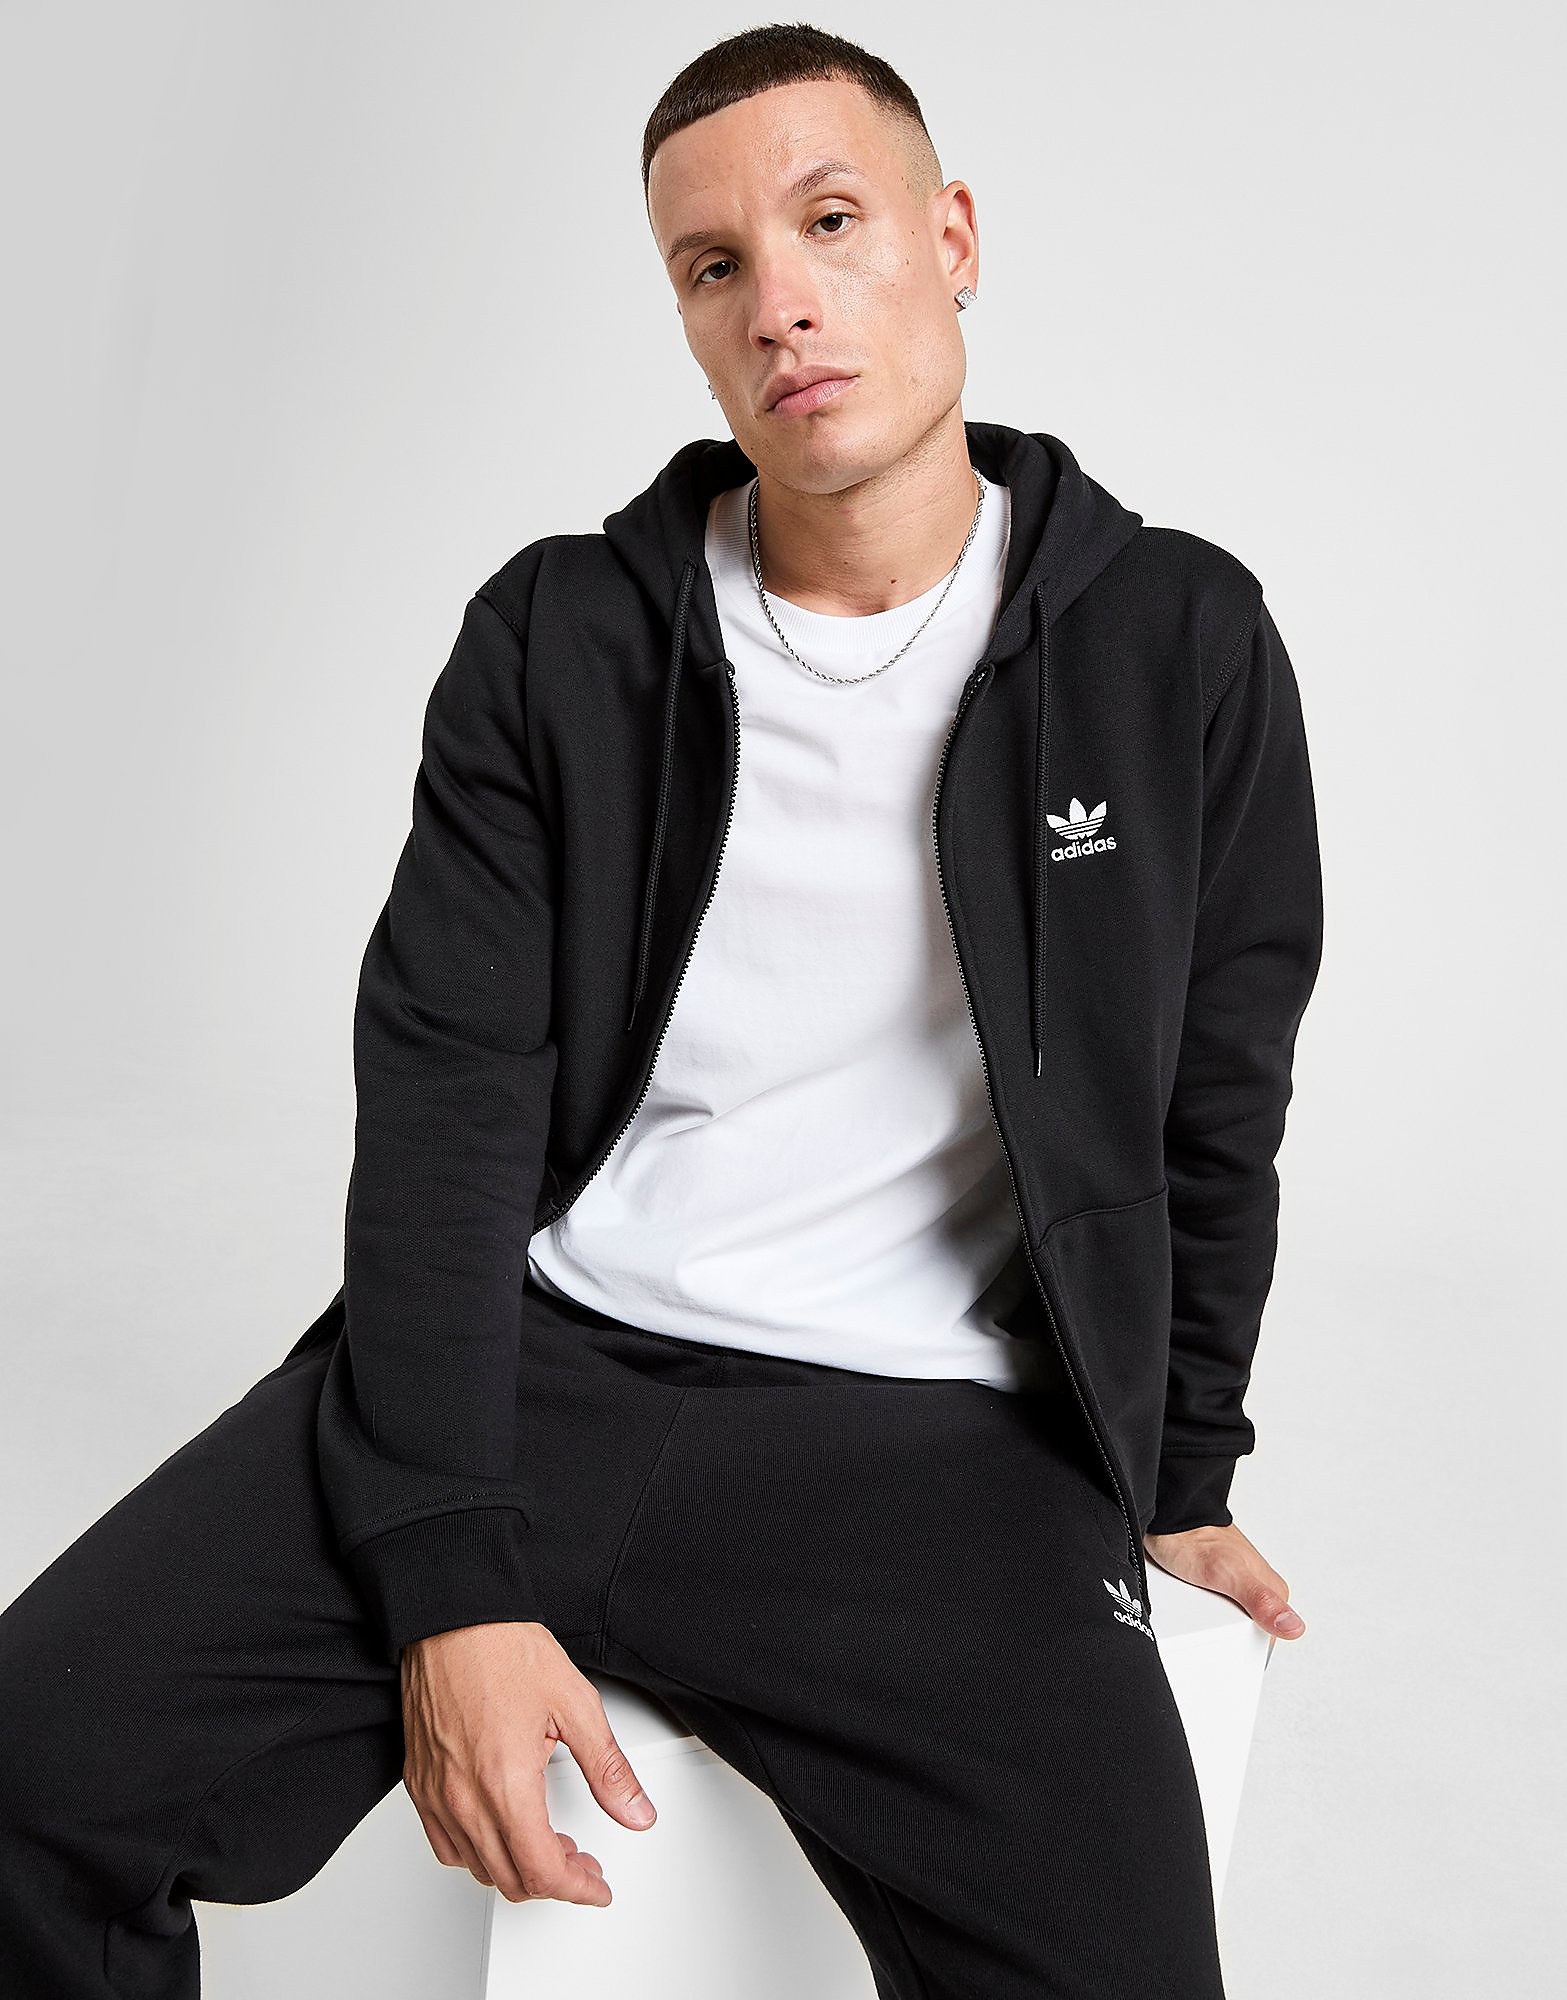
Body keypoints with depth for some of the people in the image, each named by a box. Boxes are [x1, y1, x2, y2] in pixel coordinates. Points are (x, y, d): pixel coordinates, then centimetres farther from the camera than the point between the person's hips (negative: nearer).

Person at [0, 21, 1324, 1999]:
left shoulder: (1183, 649, 3)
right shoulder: (557, 639, 4)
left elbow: (1212, 1113, 12)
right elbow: (446, 1096, -3)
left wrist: (1178, 1484, 18)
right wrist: (452, 1580, -13)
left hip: (935, 1429, -1)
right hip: (535, 1348, 2)